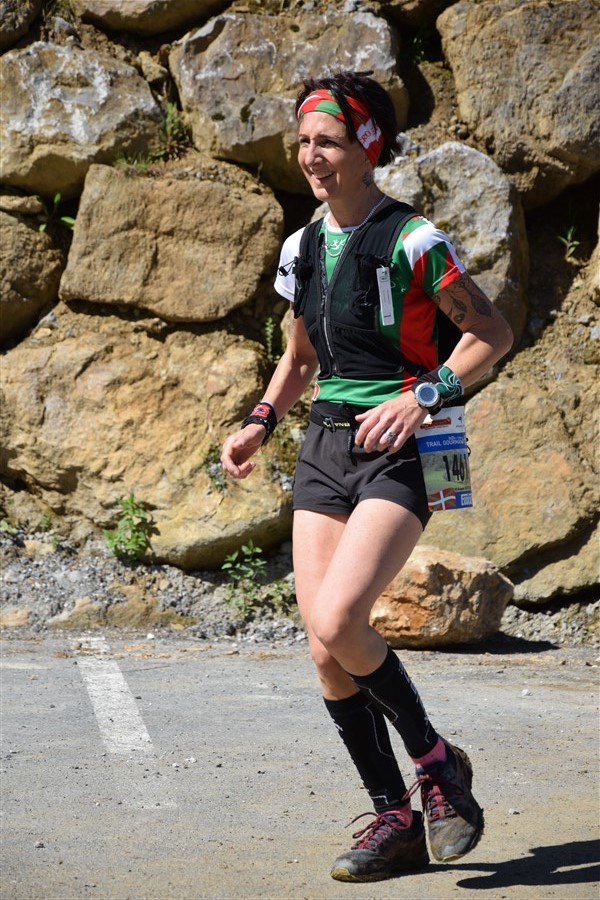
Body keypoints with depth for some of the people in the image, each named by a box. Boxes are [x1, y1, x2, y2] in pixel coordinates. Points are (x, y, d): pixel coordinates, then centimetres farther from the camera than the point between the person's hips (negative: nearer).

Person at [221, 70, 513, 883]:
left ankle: (437, 762, 1)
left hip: (399, 450, -7)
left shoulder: (412, 241, -8)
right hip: (326, 446, 7)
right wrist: (261, 422, 9)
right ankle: (395, 821, 11)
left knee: (338, 626, -22)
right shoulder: (303, 249, 12)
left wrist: (422, 396, -18)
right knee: (325, 650, -1)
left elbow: (492, 333, -5)